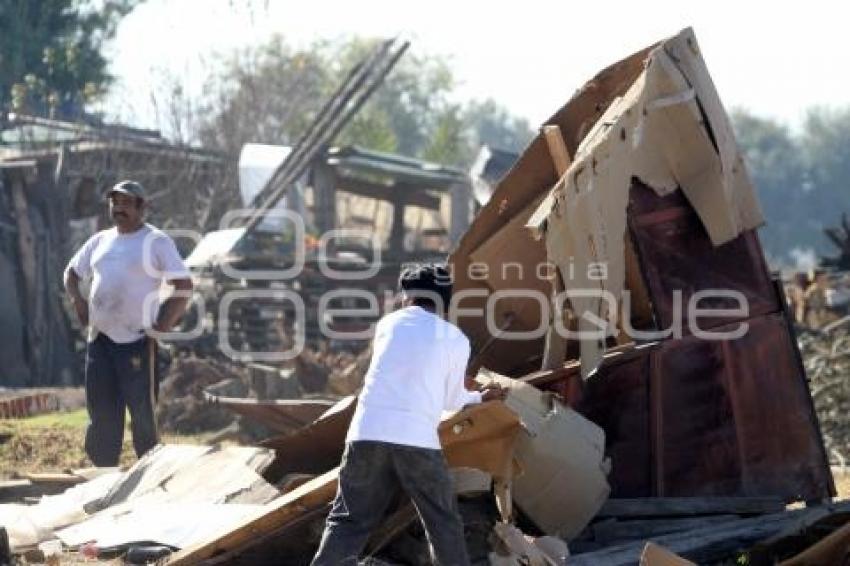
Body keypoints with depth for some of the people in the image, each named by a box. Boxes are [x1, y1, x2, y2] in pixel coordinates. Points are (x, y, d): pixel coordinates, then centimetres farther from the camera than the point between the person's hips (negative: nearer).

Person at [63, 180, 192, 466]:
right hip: (99, 338, 6)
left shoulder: (156, 242, -2)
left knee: (142, 408, -4)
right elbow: (72, 272, 28)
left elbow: (184, 285, -6)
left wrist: (166, 322, -12)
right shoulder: (100, 241, 15)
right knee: (101, 410, 7)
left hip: (137, 339, -6)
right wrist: (77, 299, 9)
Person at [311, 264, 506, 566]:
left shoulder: (388, 323, 17)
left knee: (347, 521, 4)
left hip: (367, 433, 2)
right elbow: (451, 400, 16)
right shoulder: (455, 339, 10)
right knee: (443, 522, 14)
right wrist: (480, 398, 40)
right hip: (417, 439, -2)